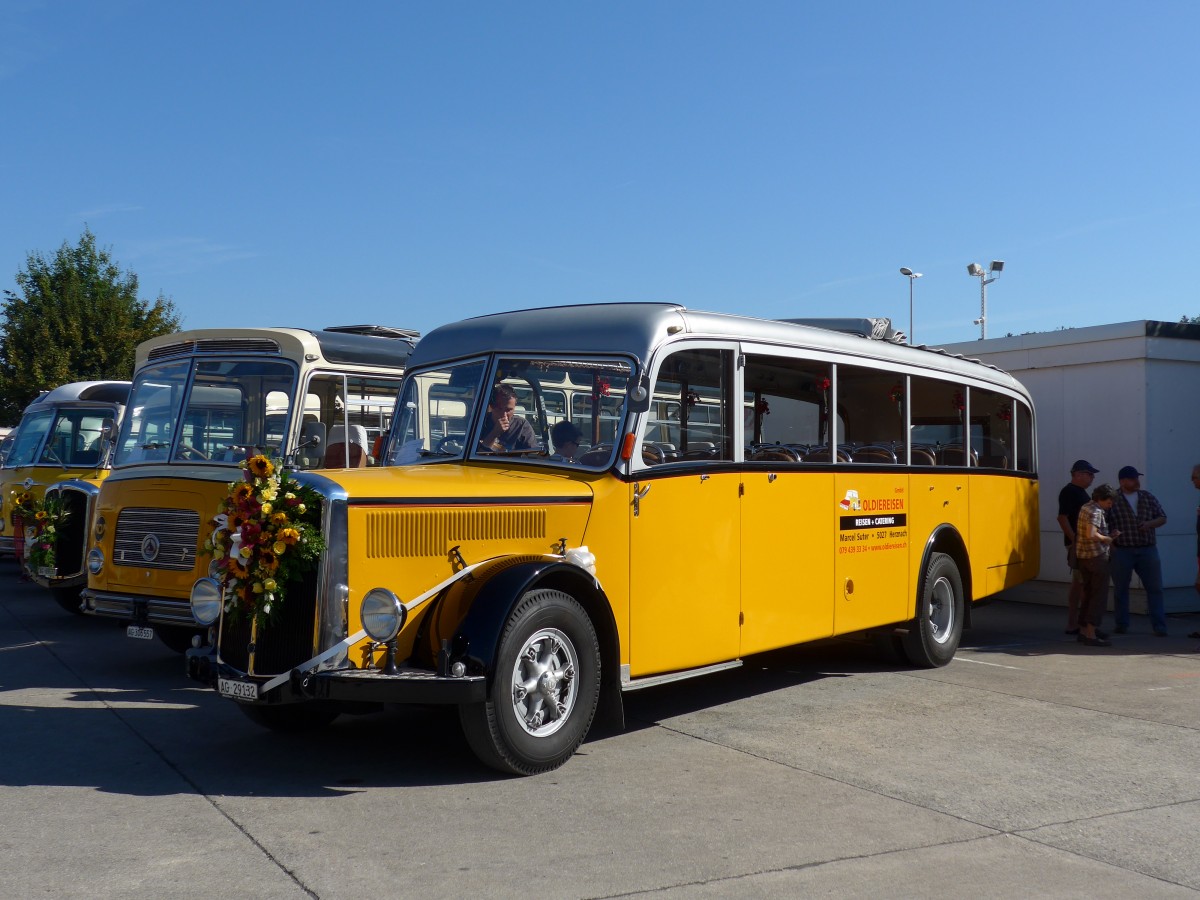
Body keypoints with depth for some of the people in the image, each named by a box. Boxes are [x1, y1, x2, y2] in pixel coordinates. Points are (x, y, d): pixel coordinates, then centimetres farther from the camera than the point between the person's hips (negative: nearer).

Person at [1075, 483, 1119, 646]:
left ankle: (1084, 630, 22)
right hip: (1096, 556, -10)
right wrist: (1108, 539, -11)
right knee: (1099, 596, -5)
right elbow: (1091, 535, -28)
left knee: (1088, 593, 16)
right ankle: (1091, 634, -6)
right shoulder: (1095, 511, -16)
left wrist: (1109, 536, 12)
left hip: (1083, 556, 10)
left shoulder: (1086, 507, 14)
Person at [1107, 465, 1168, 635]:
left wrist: (1150, 523, -8)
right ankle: (1121, 624, 20)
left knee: (1155, 588, 0)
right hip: (1121, 551, -2)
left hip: (1147, 551, 2)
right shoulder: (1113, 500, -2)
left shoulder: (1148, 497, 9)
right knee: (1120, 589, 7)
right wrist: (1110, 541, -15)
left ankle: (1159, 626, 5)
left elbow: (1163, 518, 12)